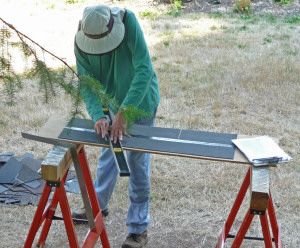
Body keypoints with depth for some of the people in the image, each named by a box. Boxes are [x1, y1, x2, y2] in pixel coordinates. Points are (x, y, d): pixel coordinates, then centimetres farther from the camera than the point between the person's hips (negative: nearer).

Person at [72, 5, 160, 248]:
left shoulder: (128, 22, -32)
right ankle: (98, 206, 44)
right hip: (112, 101, 5)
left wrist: (123, 112, -40)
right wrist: (98, 116, -34)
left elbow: (144, 69, -36)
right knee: (108, 154, 20)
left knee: (138, 163, 2)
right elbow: (86, 84, -16)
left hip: (140, 101, -4)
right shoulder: (81, 42, -18)